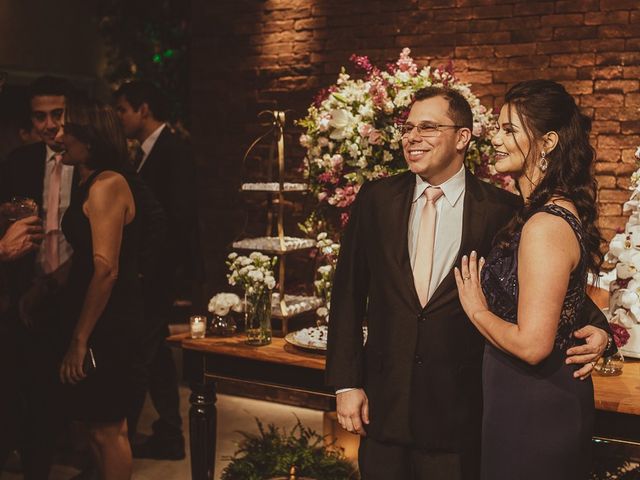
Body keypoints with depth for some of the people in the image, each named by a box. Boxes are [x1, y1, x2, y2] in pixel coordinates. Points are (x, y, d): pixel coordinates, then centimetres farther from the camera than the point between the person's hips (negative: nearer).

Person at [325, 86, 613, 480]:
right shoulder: (375, 200, 0)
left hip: (460, 411, -2)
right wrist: (346, 382, -1)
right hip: (383, 405, 2)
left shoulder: (502, 210, -7)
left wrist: (594, 327, -17)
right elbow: (349, 295, 2)